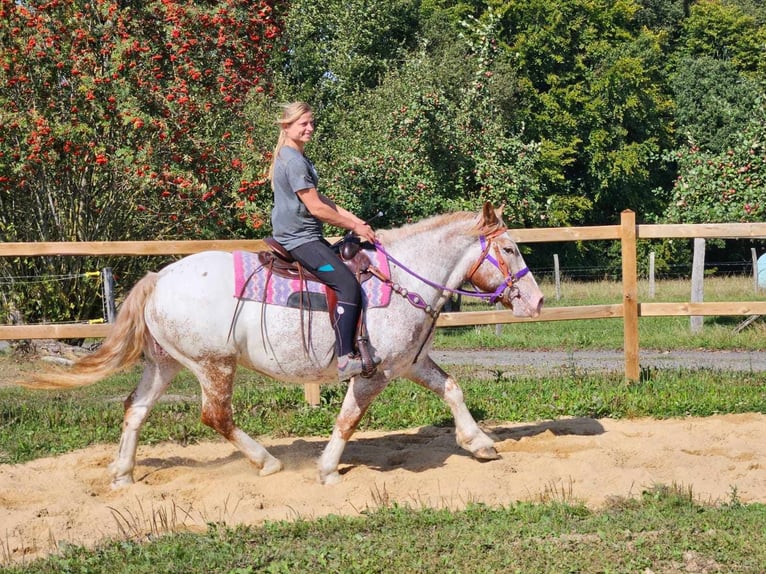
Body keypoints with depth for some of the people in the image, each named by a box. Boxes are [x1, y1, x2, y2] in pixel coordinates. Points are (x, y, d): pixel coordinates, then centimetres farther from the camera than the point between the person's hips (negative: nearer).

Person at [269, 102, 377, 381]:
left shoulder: (296, 157, 16)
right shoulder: (294, 161, -17)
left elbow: (319, 197, 18)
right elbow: (316, 208, -19)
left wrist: (353, 218, 9)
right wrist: (354, 227, -10)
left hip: (301, 236, 11)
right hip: (299, 239, -11)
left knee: (350, 265, 19)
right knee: (348, 285, -21)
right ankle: (344, 359, -28)